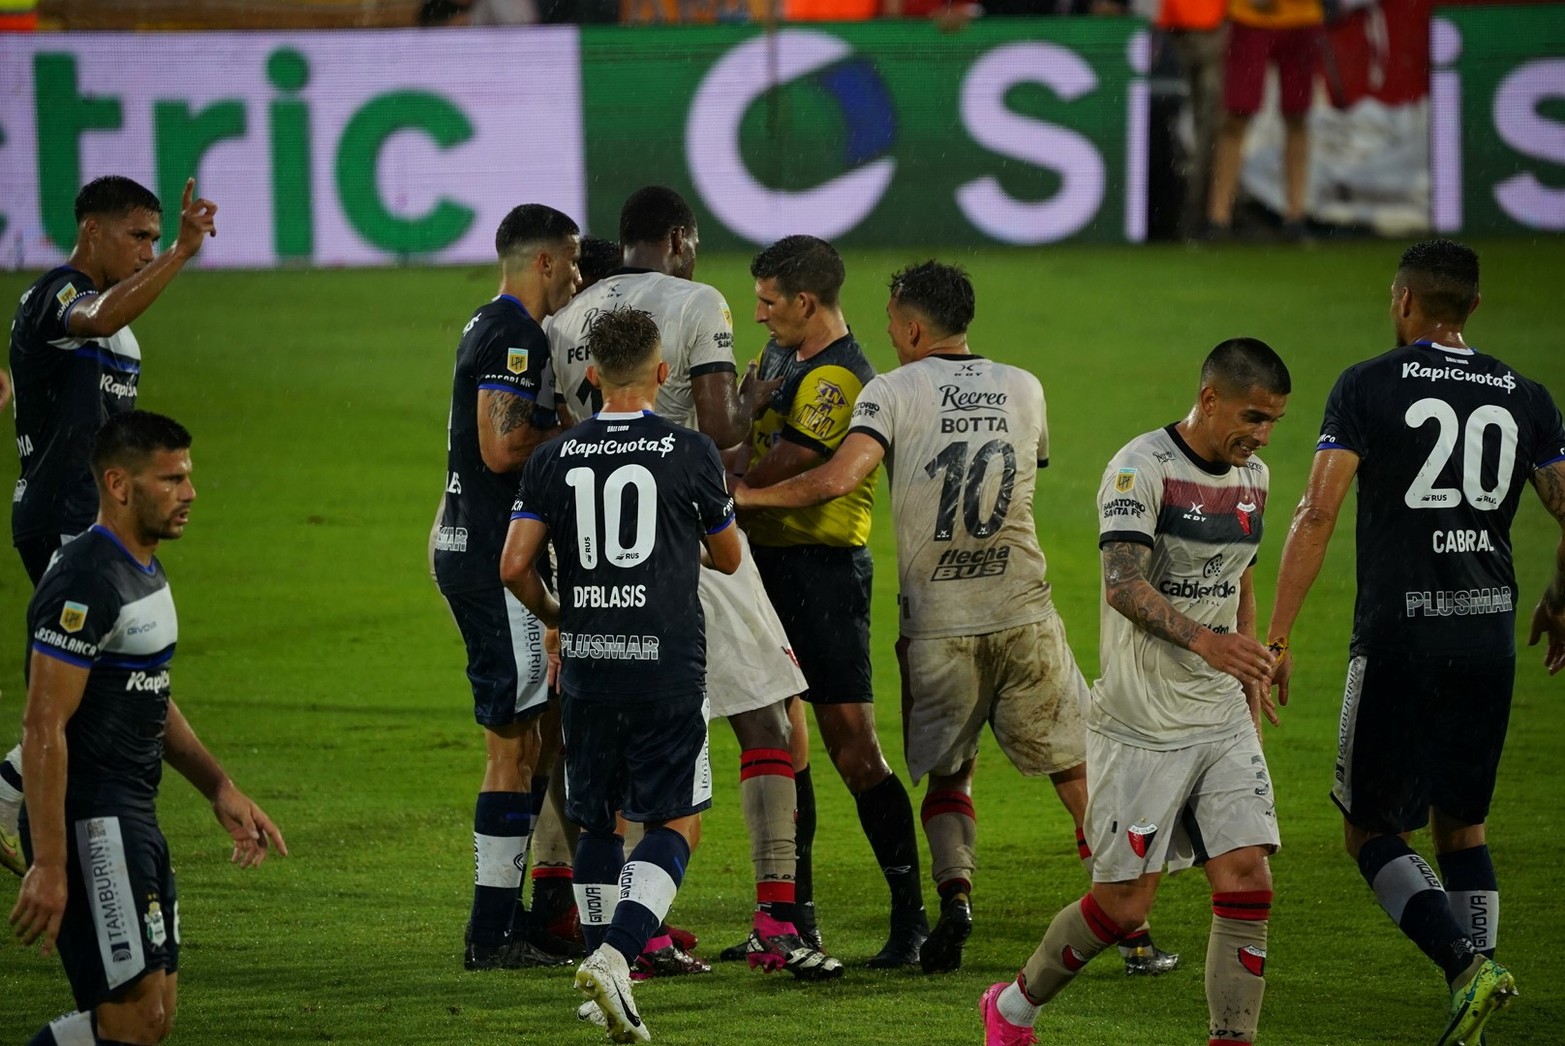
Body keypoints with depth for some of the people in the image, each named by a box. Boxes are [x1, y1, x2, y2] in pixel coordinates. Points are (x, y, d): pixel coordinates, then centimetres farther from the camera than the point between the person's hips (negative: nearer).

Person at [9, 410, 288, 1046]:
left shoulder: (145, 573, 14)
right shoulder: (87, 584, -18)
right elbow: (43, 729, -21)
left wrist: (220, 790, 19)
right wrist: (49, 866, -24)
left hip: (135, 822, 10)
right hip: (91, 826, -10)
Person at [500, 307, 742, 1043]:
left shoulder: (555, 457, 2)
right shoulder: (691, 453, -3)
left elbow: (514, 566, -3)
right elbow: (729, 559, 11)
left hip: (587, 662, 3)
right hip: (667, 665, -3)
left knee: (598, 822, 17)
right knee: (675, 824, 2)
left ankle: (605, 972, 17)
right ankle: (617, 955, -19)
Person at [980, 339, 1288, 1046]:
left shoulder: (1251, 478, 9)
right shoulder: (1141, 468, -15)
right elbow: (1123, 584, -28)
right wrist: (1201, 639, -42)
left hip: (1222, 722, 6)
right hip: (1139, 727, -6)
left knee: (1247, 882, -8)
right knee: (1123, 905, -1)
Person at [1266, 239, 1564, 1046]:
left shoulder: (1368, 387, -4)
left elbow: (1318, 512, -12)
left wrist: (1276, 637, -10)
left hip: (1399, 635, -4)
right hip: (1489, 632, 4)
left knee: (1371, 829, 7)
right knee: (1462, 826, 17)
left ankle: (1467, 964, -16)